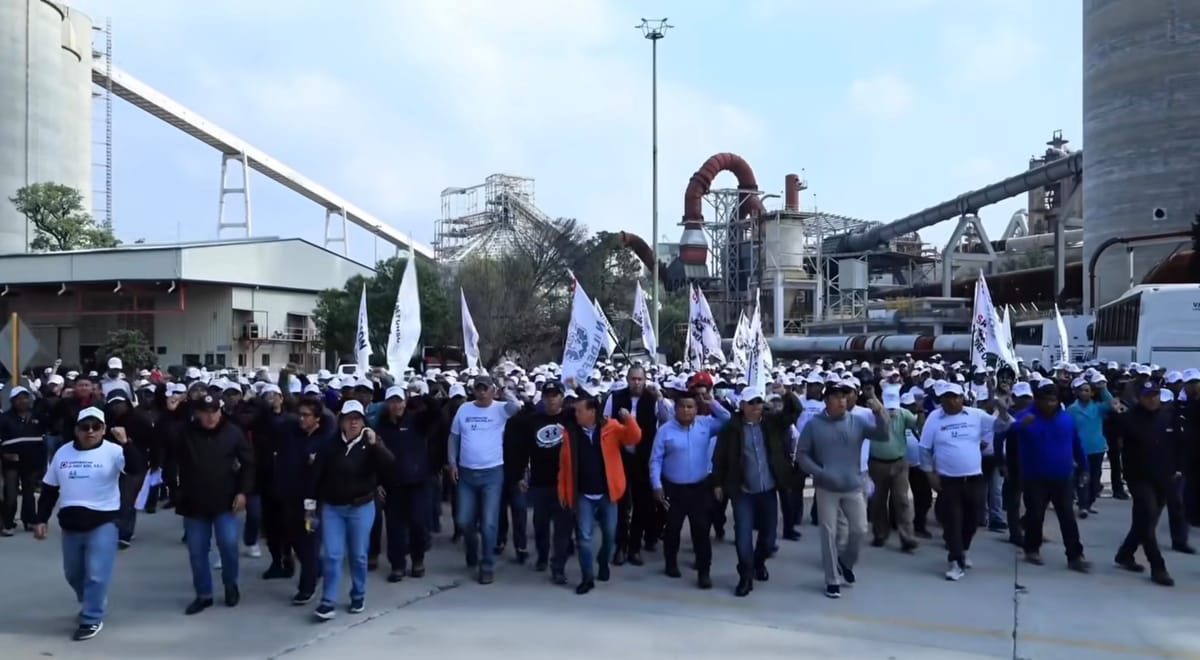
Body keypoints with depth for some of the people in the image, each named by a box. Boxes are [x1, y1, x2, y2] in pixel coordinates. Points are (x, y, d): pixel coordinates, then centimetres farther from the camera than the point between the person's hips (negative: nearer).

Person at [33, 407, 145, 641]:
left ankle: (92, 619, 8)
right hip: (70, 524, 5)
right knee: (73, 573, 20)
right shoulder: (63, 452, 5)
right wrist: (41, 519, 8)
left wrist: (125, 443, -40)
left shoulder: (113, 451, -10)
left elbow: (138, 468, -27)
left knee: (96, 573, -7)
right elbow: (49, 489, 12)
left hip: (103, 522, -5)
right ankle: (90, 603, 45)